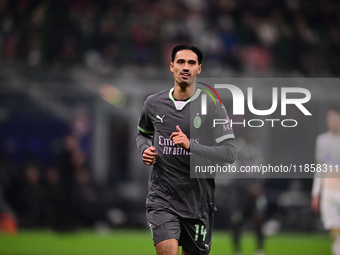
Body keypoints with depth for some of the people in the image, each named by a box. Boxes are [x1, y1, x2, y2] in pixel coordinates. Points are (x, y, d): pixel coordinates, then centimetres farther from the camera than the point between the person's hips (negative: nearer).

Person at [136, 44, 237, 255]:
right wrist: (145, 149, 2)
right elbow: (143, 133, 25)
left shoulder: (213, 107, -4)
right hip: (162, 196, 0)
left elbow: (230, 153, -11)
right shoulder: (154, 104, 5)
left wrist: (191, 146, -23)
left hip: (198, 200, 0)